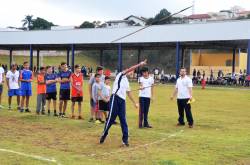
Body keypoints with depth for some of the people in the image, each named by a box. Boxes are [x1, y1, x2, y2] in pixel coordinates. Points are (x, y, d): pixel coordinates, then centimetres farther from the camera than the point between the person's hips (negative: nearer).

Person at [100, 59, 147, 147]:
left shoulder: (127, 82, 24)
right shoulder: (120, 75, 3)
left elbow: (129, 93, 31)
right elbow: (130, 69, -12)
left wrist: (134, 102, 30)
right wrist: (140, 64, -14)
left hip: (122, 100, 7)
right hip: (115, 98, -7)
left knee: (123, 120, 3)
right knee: (111, 118, -5)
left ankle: (125, 139, 4)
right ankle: (104, 134, 12)